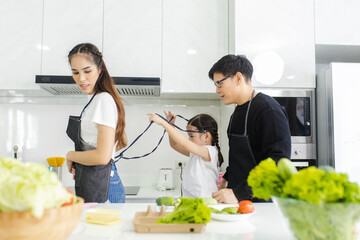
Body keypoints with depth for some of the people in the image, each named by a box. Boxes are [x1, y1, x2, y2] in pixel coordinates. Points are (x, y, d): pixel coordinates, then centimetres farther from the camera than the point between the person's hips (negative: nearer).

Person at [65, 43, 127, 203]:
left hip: (100, 187, -9)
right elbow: (122, 143, 23)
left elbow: (102, 156, -21)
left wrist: (71, 156, -3)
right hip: (89, 183, 9)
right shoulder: (95, 100, 13)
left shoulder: (104, 100, -14)